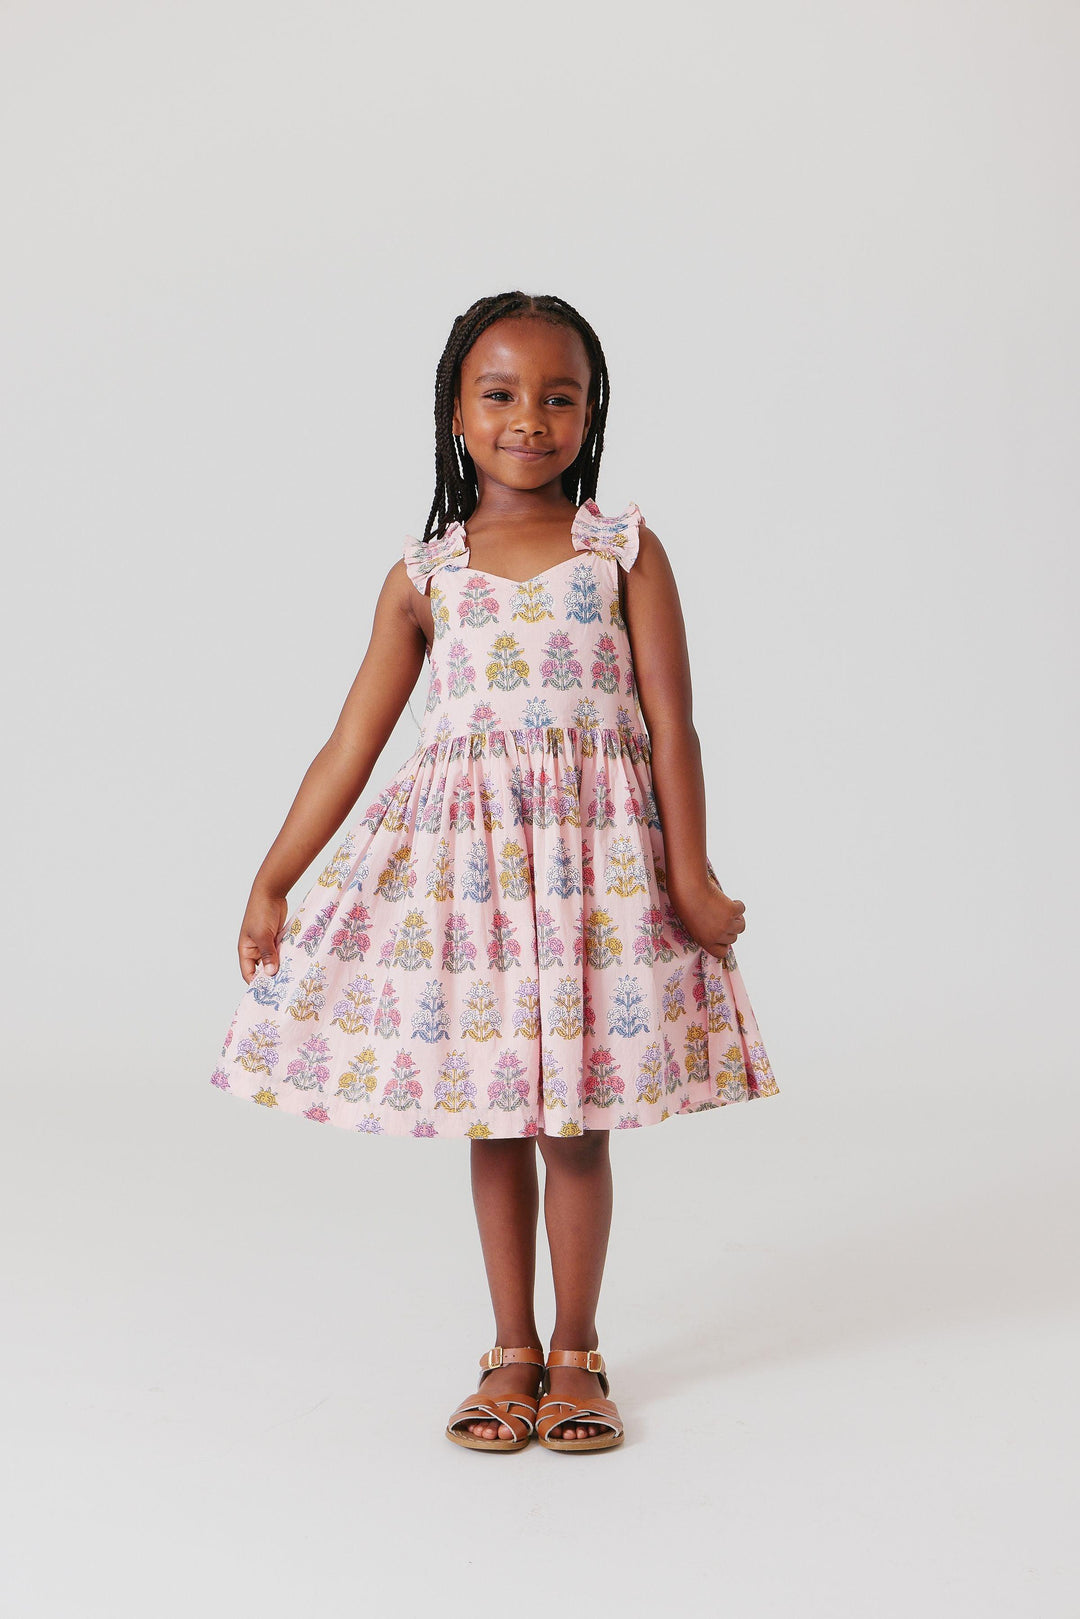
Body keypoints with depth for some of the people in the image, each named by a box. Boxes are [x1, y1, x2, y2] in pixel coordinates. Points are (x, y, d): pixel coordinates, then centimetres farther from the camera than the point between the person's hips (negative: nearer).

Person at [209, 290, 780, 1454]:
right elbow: (351, 745, 4)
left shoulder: (625, 552, 0)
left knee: (578, 1122, 6)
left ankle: (575, 1353, 23)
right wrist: (269, 884, 2)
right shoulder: (423, 577, 4)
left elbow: (671, 726, -3)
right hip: (463, 856, 2)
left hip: (596, 855, -1)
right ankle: (511, 1351, 25)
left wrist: (691, 878, -8)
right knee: (490, 1117, 10)